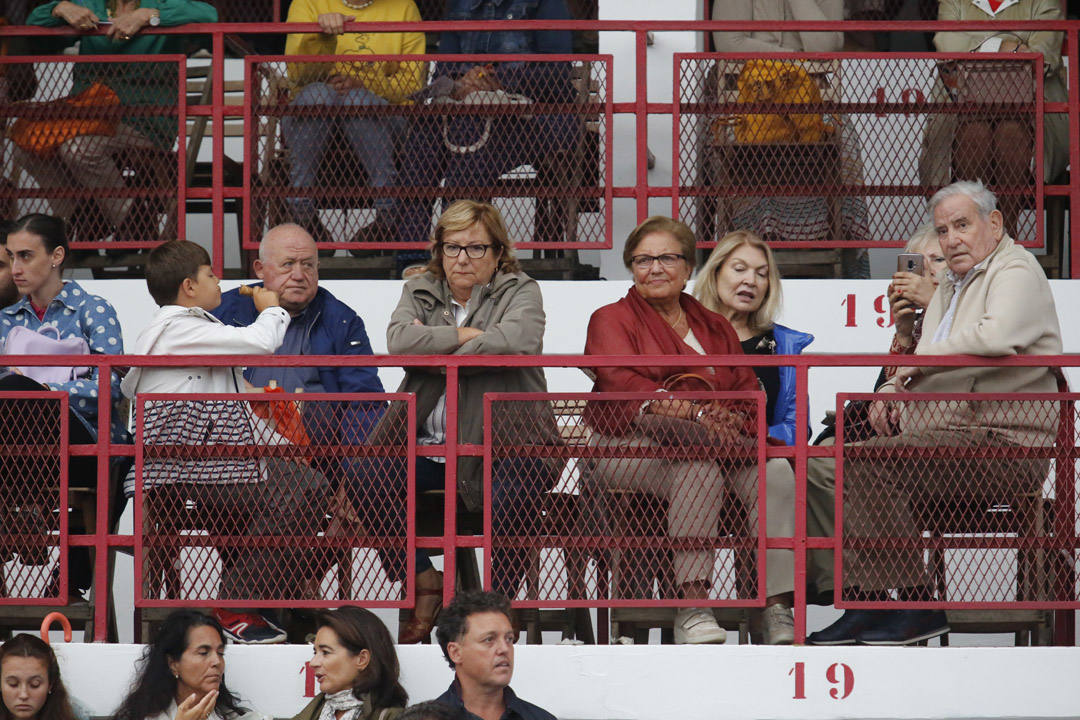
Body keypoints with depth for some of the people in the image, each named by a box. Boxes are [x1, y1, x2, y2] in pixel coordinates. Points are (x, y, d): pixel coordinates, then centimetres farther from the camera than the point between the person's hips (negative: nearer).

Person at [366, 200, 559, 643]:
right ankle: (425, 582, -2)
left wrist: (434, 347, -9)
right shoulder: (419, 292, 17)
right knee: (365, 482, -21)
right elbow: (399, 340, -5)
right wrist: (463, 335, -10)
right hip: (428, 448, 4)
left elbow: (520, 340, -17)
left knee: (510, 495, -35)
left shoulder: (520, 291, 7)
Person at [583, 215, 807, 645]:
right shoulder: (612, 320, 9)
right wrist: (696, 415, -25)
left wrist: (729, 420, -14)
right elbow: (623, 385, -11)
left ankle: (777, 606, -31)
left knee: (775, 469, -26)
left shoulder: (715, 328, 23)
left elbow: (749, 393, 12)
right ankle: (692, 606, -40)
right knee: (699, 464, -37)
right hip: (626, 448, -4)